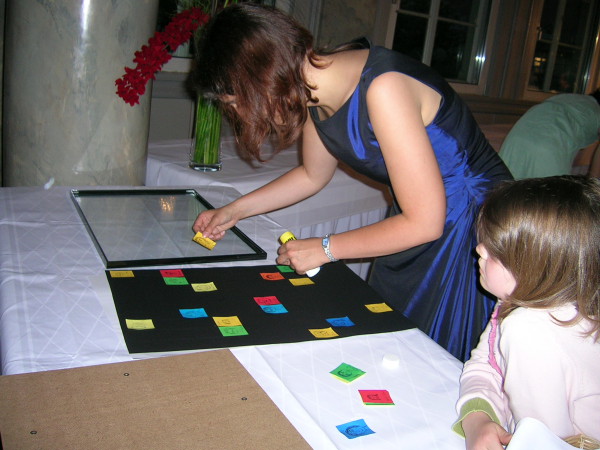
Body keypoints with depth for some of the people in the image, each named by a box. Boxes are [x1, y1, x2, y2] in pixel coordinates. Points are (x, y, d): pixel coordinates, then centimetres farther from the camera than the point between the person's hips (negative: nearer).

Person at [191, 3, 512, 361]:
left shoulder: (383, 88, -30)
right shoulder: (315, 93, -6)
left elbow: (424, 223, -25)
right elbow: (313, 175, 15)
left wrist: (325, 248, -16)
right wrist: (235, 210, 10)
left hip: (469, 228, -7)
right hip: (418, 217, 7)